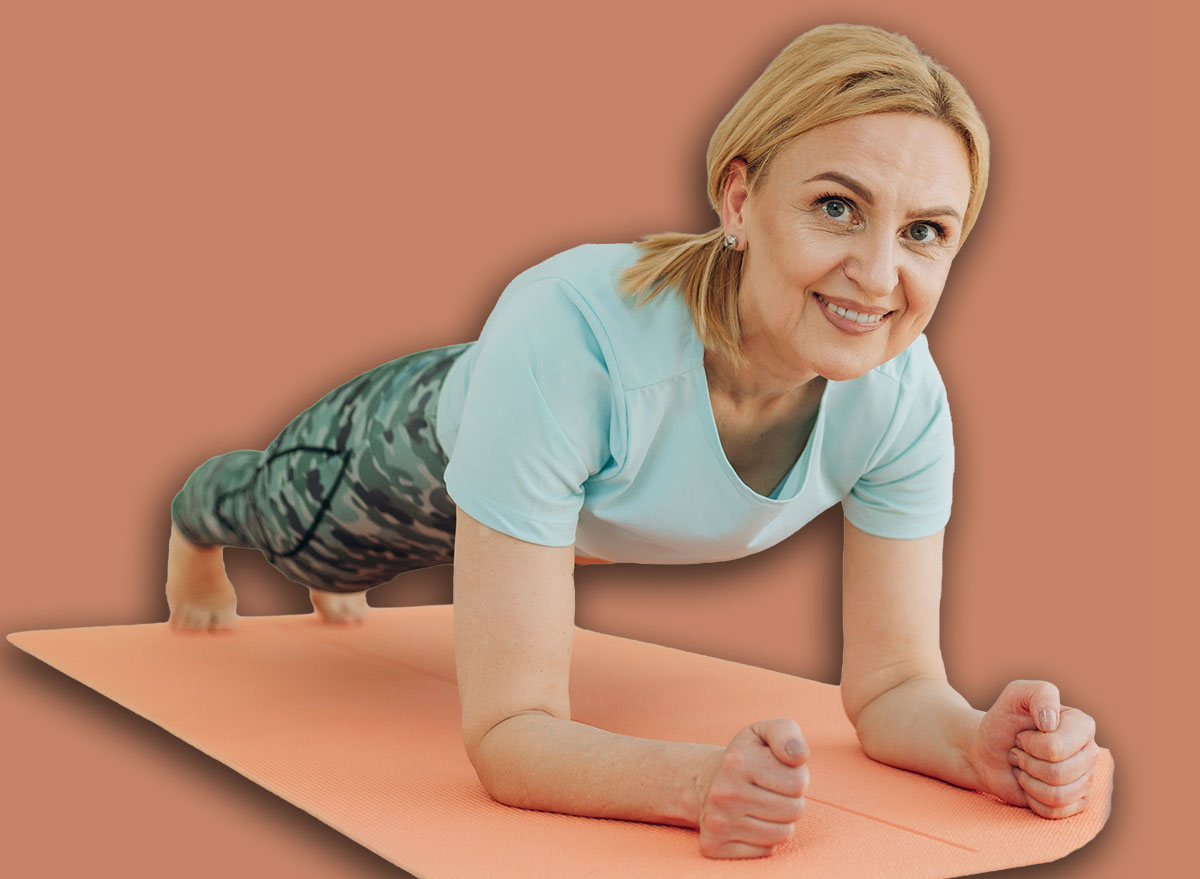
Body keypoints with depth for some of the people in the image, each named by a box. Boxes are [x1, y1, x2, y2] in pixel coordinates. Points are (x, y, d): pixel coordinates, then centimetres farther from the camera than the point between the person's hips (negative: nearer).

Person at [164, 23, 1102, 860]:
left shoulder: (904, 396, -36)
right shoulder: (565, 333, -50)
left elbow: (894, 684, -26)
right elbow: (507, 732, -47)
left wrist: (983, 743, -48)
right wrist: (701, 779, -65)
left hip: (591, 506, 4)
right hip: (422, 455, -4)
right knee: (281, 516, 33)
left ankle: (335, 576, 77)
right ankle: (192, 530, 71)